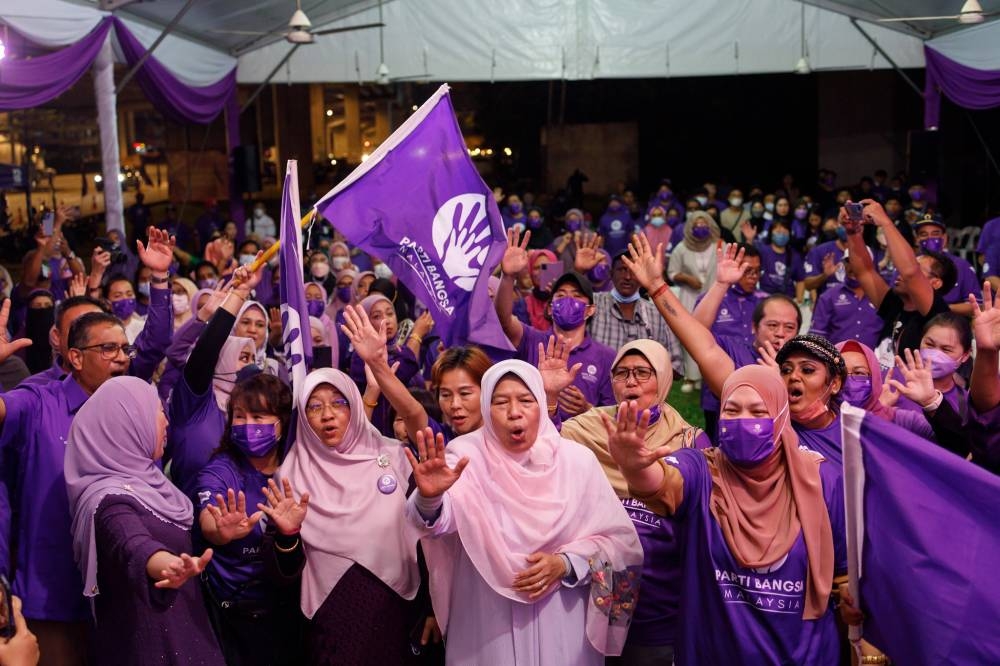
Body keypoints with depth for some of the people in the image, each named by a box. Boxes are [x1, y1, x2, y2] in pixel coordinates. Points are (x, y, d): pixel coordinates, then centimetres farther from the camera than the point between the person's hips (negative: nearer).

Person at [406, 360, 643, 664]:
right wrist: (430, 499, -49)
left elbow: (620, 539, -2)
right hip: (488, 627, -1)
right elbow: (443, 517, -27)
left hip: (562, 626, 1)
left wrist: (565, 564, -16)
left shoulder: (577, 459, -3)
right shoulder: (468, 455, -8)